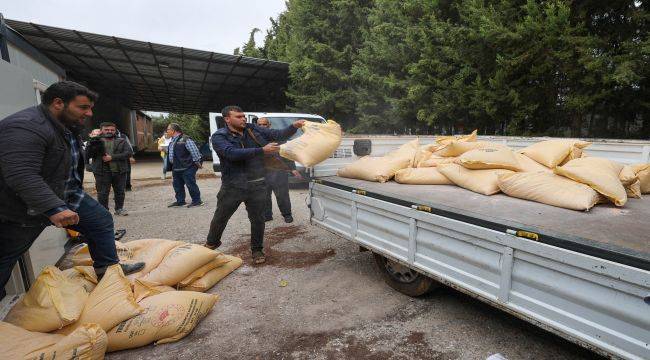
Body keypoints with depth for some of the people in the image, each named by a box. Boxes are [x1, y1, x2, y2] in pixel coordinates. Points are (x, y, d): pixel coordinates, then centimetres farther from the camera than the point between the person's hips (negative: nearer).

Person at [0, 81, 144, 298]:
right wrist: (54, 209, -42)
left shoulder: (69, 127, 5)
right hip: (24, 208, -9)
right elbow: (22, 176, -36)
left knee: (101, 220, 7)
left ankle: (107, 267, 18)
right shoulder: (26, 127, -28)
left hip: (65, 197, 9)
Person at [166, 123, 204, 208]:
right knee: (177, 185, 14)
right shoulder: (172, 141, 16)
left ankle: (197, 201, 6)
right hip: (176, 169, 10)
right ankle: (180, 201, 26)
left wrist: (197, 162, -16)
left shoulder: (185, 139, -14)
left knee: (190, 184, -4)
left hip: (187, 168, -10)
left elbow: (194, 151, -17)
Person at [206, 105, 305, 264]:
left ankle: (257, 250, 30)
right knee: (220, 217, 15)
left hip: (257, 185, 2)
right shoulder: (219, 137, -8)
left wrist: (294, 126, -14)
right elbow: (232, 153, -25)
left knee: (258, 219, 9)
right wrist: (262, 150, -31)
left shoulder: (254, 130, 4)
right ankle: (211, 243, 42)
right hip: (233, 186, -2)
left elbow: (279, 135, 4)